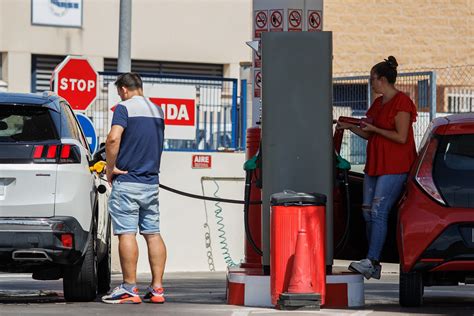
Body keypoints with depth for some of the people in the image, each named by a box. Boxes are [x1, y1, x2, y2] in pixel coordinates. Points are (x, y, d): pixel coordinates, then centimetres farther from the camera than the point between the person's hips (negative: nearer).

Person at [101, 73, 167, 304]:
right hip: (152, 181, 7)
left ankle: (129, 289, -10)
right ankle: (157, 288, 7)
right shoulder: (157, 111, 14)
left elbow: (114, 138, -22)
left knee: (127, 233, -7)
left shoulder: (125, 107, -8)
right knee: (153, 233, 8)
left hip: (127, 181, -7)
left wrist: (110, 168, -12)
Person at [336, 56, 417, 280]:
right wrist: (350, 127, 12)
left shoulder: (401, 102, -10)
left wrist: (374, 129, -13)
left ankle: (372, 261, -21)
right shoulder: (378, 103, 17)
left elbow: (401, 137, -17)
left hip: (394, 168, -9)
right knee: (368, 212, 4)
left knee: (378, 212, -16)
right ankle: (372, 264, 6)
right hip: (374, 165, 9)